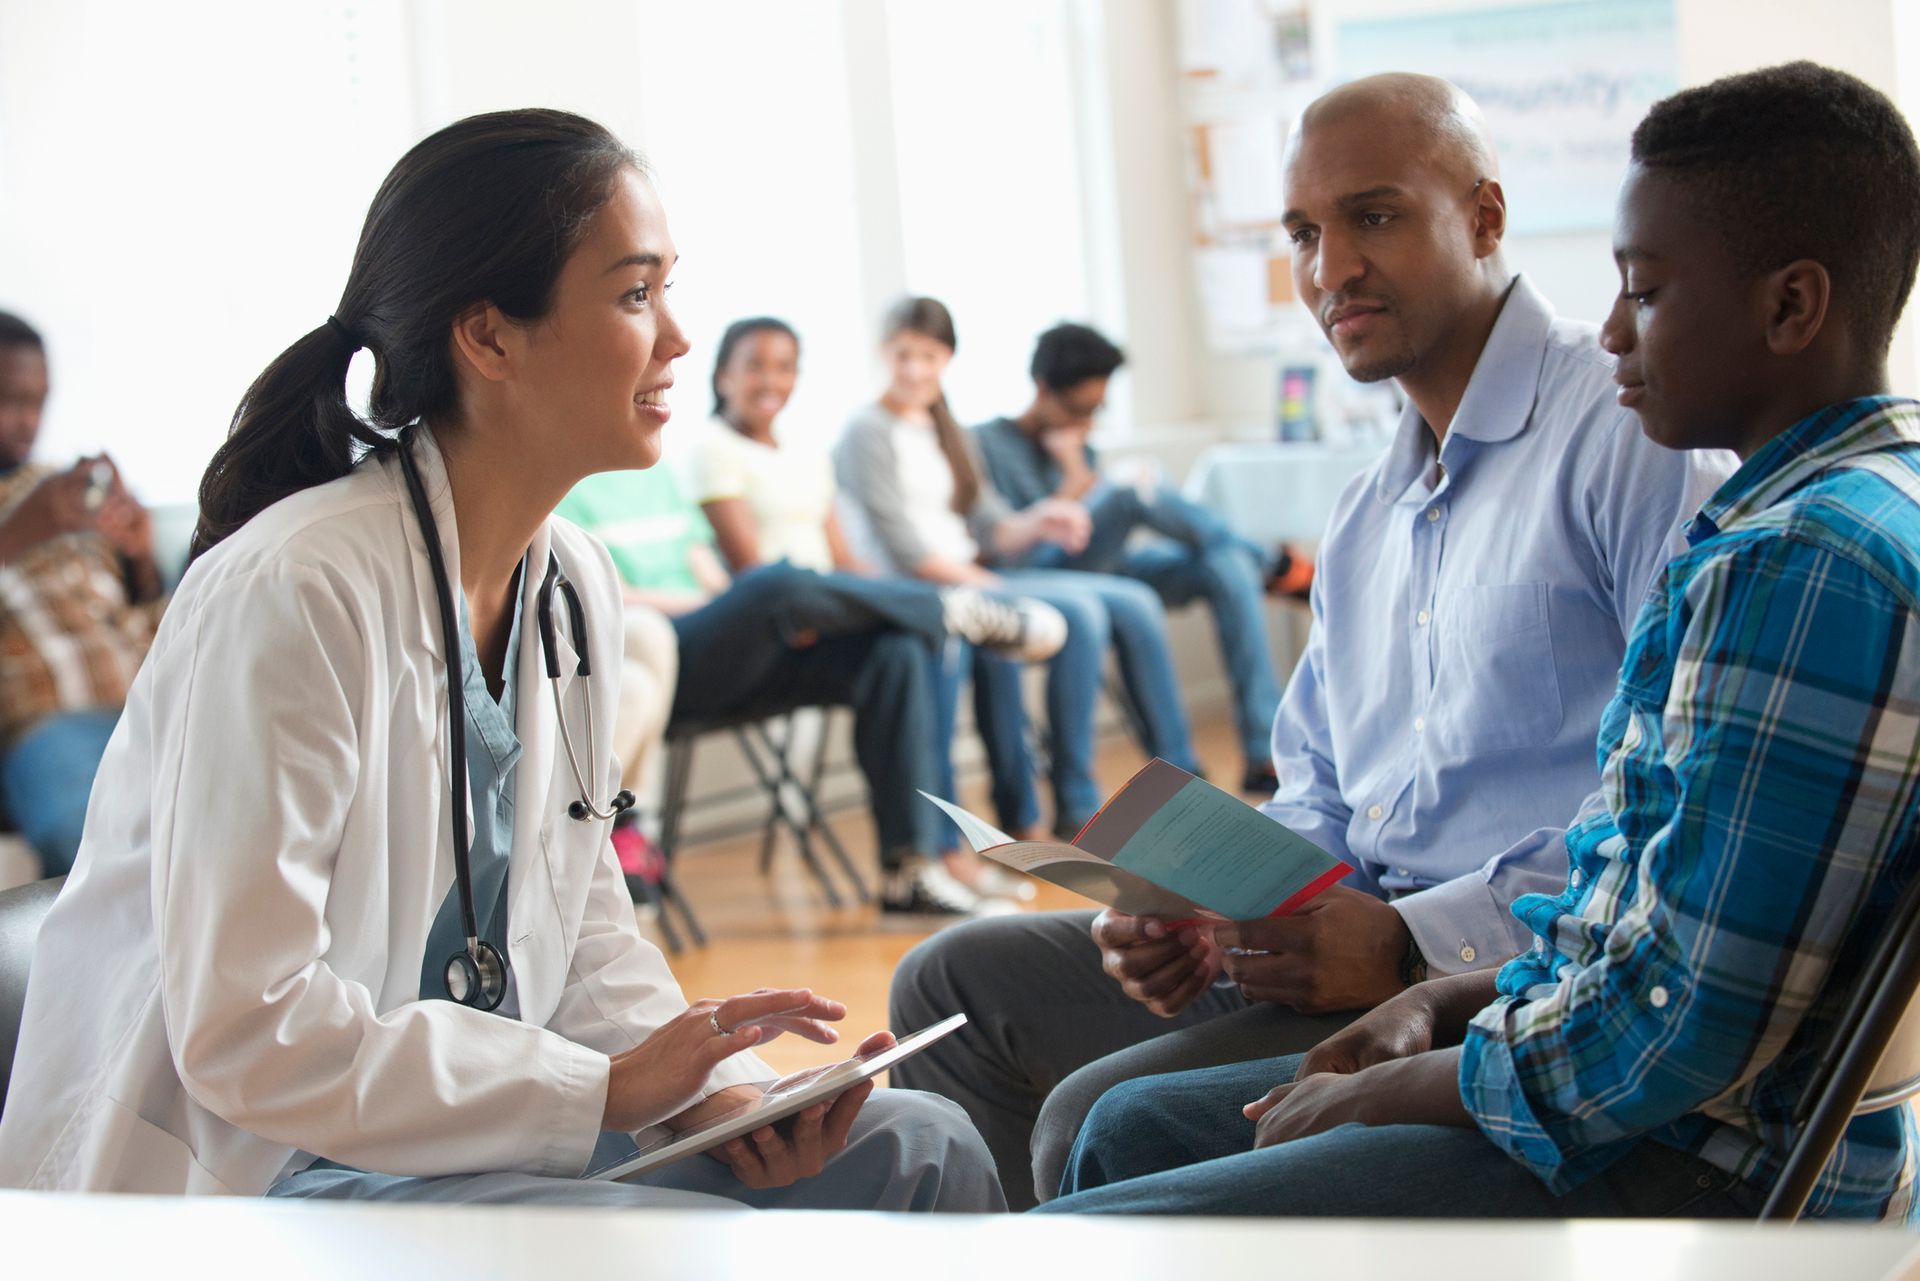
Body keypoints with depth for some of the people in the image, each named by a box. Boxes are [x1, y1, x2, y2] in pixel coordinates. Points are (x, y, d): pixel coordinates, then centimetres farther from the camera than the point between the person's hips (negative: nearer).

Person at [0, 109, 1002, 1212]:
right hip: (237, 1177, -8)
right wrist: (610, 1086, -22)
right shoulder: (291, 592, -21)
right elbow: (245, 1036, -25)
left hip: (474, 1119, 8)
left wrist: (717, 1087, -8)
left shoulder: (575, 584, 6)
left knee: (920, 1151, -3)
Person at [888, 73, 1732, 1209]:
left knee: (1101, 1123, -24)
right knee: (954, 985, 6)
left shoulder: (1628, 428, -10)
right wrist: (1206, 910, 2)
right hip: (1352, 938, 9)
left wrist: (1416, 945, -21)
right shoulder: (1367, 516, 21)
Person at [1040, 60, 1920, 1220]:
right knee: (1135, 1128, 22)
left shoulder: (1802, 564, -23)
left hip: (1696, 1167, -11)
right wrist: (1450, 1003, 9)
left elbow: (1683, 1028, -25)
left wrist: (1378, 1097, -11)